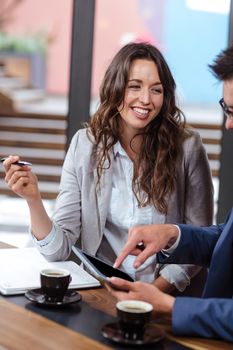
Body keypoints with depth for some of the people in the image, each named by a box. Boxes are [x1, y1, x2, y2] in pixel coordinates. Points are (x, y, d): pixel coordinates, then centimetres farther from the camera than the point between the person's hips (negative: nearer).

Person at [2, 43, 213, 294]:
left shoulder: (187, 148, -6)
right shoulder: (85, 144, 0)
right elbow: (58, 249, -2)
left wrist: (154, 291, -13)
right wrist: (33, 199, -19)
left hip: (167, 296, -1)